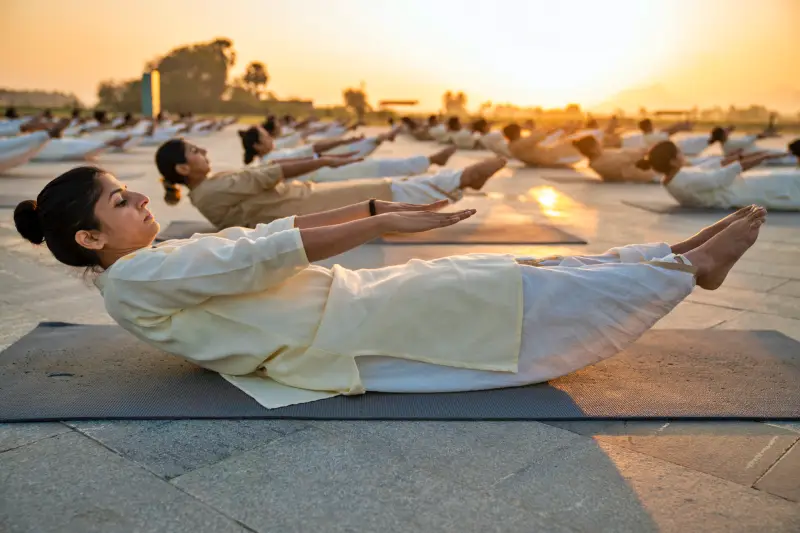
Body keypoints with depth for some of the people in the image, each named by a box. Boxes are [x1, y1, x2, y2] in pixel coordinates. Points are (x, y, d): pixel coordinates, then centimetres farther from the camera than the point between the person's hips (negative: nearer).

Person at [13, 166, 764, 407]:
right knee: (529, 295, -9)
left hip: (339, 304, 9)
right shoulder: (133, 281, -11)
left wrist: (375, 206, 9)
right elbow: (260, 255, -19)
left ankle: (683, 257, 12)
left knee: (519, 278, 3)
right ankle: (692, 265, 5)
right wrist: (384, 224, -19)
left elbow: (270, 231, 12)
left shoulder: (154, 266, 18)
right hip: (341, 336, -9)